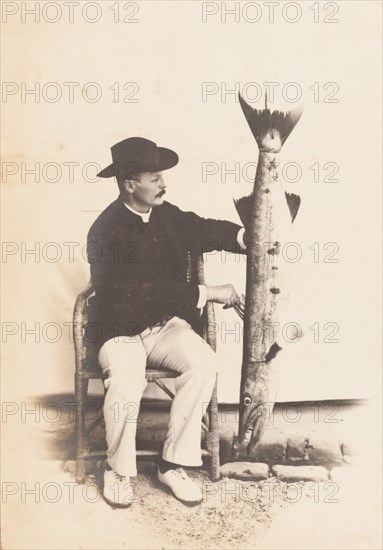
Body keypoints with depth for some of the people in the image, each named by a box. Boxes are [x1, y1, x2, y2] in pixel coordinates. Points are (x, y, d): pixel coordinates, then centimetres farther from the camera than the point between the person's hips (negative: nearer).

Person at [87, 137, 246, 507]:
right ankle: (118, 469, -3)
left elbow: (204, 230, 5)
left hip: (166, 323, 5)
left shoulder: (166, 214, 6)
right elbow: (151, 290, -23)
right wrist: (209, 293, -20)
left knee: (203, 361, -24)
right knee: (126, 384, -33)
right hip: (121, 332, -5)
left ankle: (173, 463, -9)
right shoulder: (107, 232, -17)